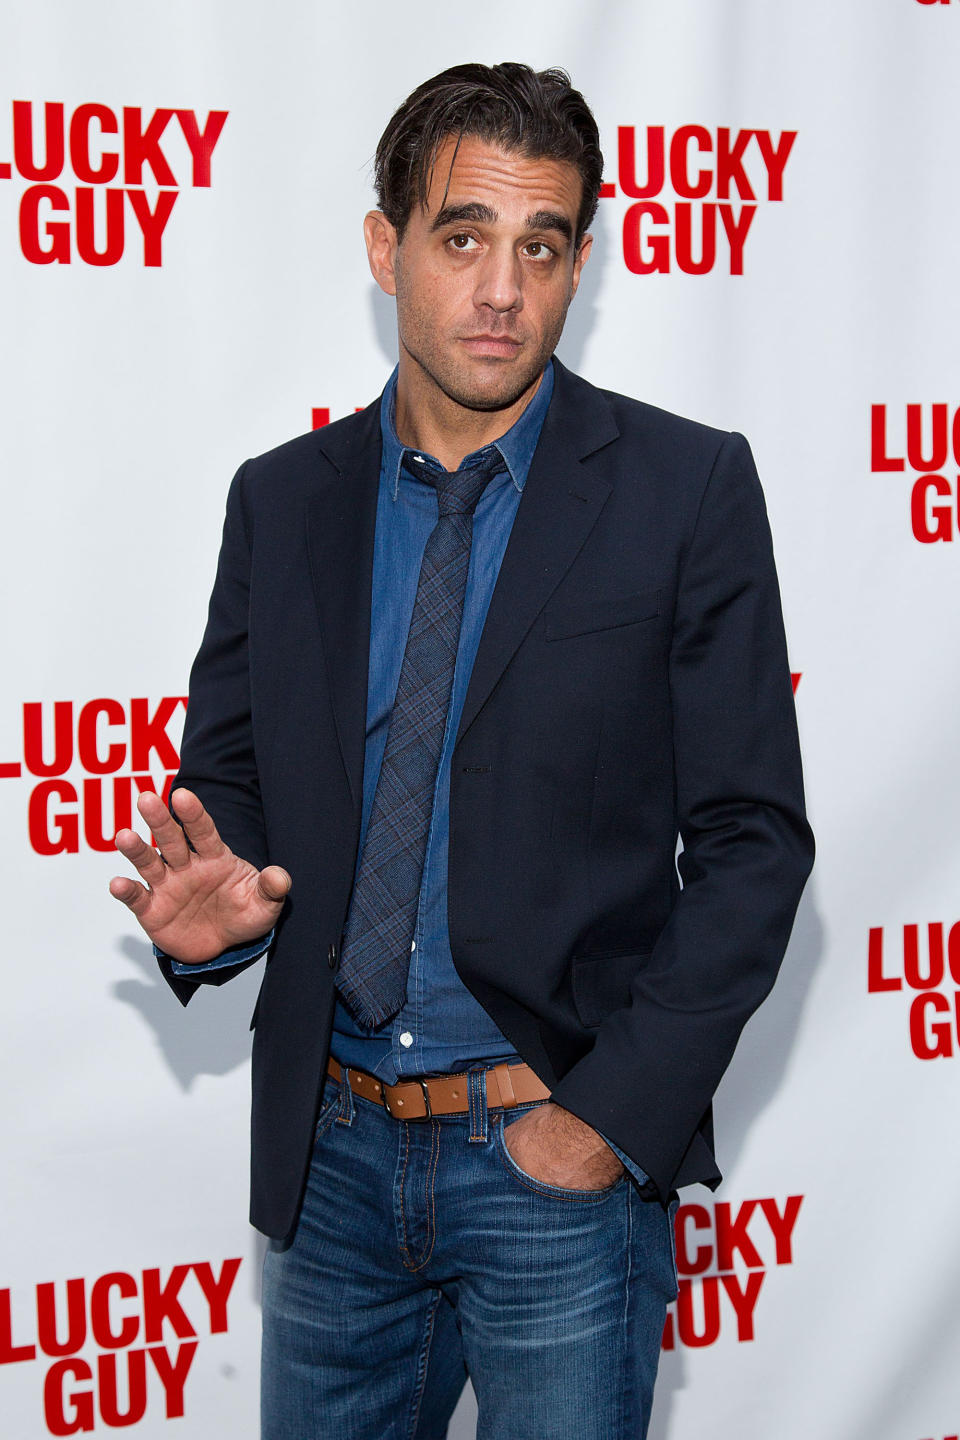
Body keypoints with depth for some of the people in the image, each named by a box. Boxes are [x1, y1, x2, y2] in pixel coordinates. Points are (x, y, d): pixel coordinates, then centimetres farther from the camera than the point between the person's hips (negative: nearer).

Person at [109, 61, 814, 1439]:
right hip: (329, 1153, 3)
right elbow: (229, 778, 12)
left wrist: (614, 1112, -13)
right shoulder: (280, 501, 4)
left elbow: (752, 839, -6)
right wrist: (213, 904, -11)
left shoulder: (687, 487, -6)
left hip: (562, 1163, -3)